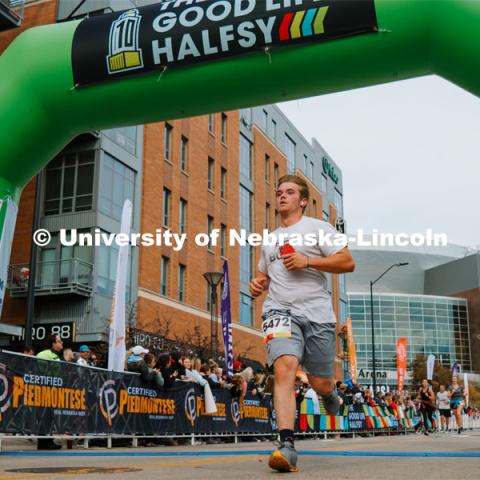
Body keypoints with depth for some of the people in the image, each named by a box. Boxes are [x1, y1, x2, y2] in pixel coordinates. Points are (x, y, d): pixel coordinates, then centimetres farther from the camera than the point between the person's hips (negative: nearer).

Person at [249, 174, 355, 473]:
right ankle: (287, 446, -30)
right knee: (285, 367, -24)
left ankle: (330, 393, 44)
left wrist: (307, 261, -12)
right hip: (280, 311, 2)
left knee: (320, 383, 4)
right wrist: (258, 285, 10)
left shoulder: (318, 228, 6)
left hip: (317, 313, -2)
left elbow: (348, 263, -3)